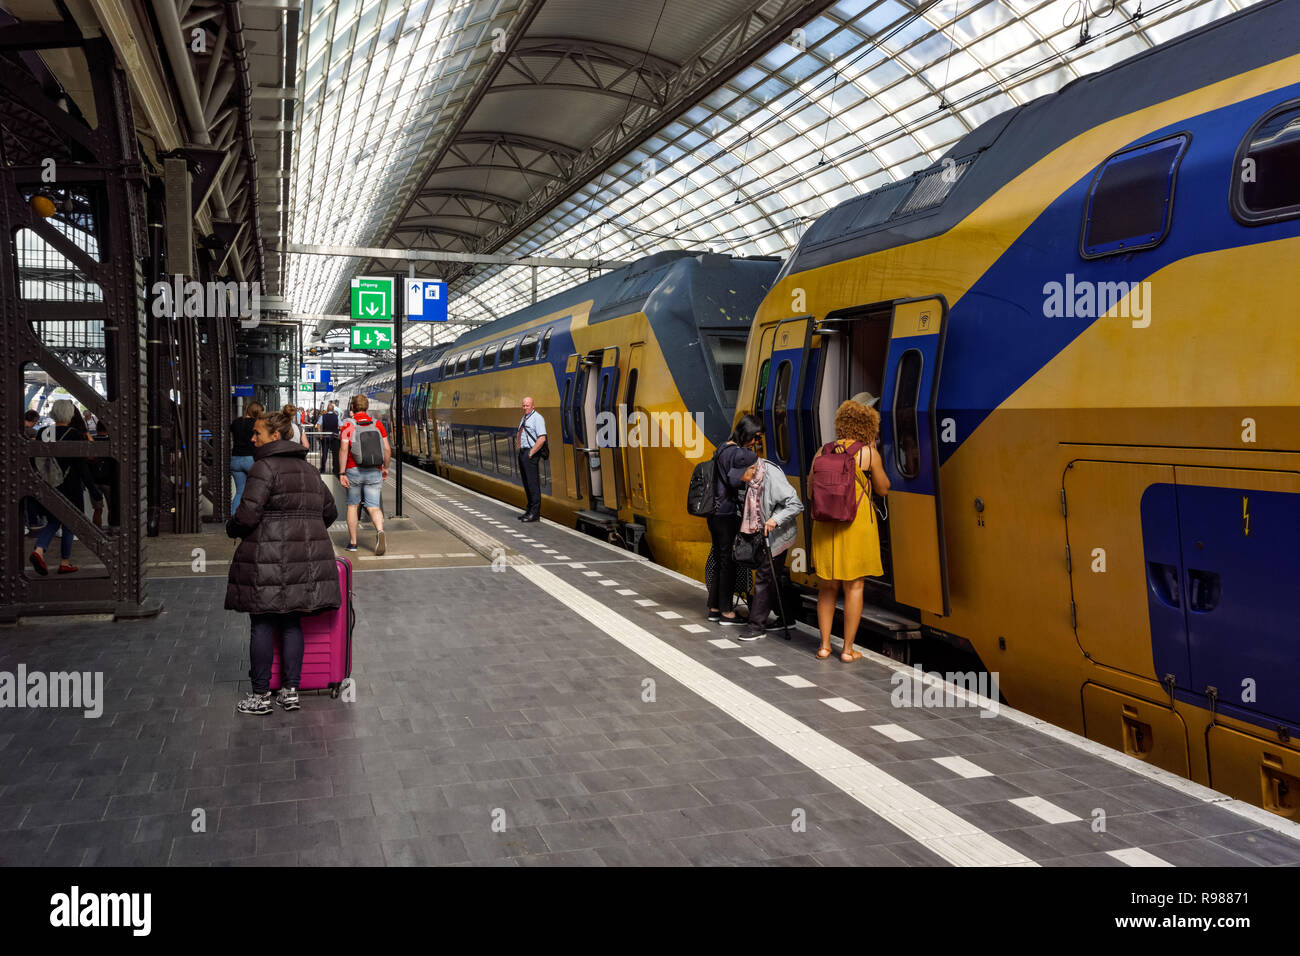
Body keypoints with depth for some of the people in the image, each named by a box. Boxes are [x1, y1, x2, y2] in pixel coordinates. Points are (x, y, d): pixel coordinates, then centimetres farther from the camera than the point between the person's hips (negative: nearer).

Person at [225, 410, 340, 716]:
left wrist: (232, 528, 4)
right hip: (307, 559, 7)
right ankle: (291, 690, 13)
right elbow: (330, 511, 21)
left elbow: (248, 514, -17)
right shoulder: (309, 469, 15)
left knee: (262, 625, 2)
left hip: (270, 559, -7)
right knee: (292, 623, 12)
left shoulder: (265, 467, -10)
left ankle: (261, 696, 7)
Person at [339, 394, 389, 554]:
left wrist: (342, 473, -11)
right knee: (373, 506, 1)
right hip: (374, 471, 1)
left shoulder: (348, 425, -3)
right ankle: (379, 530, -27)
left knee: (352, 506, 13)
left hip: (354, 470, -1)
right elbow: (387, 449, 2)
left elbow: (344, 449, -12)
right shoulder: (378, 424, 4)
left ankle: (353, 542, 16)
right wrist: (386, 467, 16)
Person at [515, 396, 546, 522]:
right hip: (522, 452, 9)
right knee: (526, 483, 12)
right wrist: (517, 446, 17)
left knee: (533, 482, -8)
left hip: (531, 453, -9)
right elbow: (519, 435, 33)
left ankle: (535, 513, -5)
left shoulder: (537, 418, -11)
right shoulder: (524, 418, 18)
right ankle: (529, 510, 19)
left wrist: (531, 453, -18)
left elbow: (542, 439, -19)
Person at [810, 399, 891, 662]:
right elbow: (883, 489, 4)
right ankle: (848, 649, 8)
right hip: (857, 525, -3)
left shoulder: (822, 452, 2)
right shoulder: (868, 453, -7)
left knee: (827, 587, 14)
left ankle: (824, 645, 15)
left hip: (826, 526, 3)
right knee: (854, 587, 6)